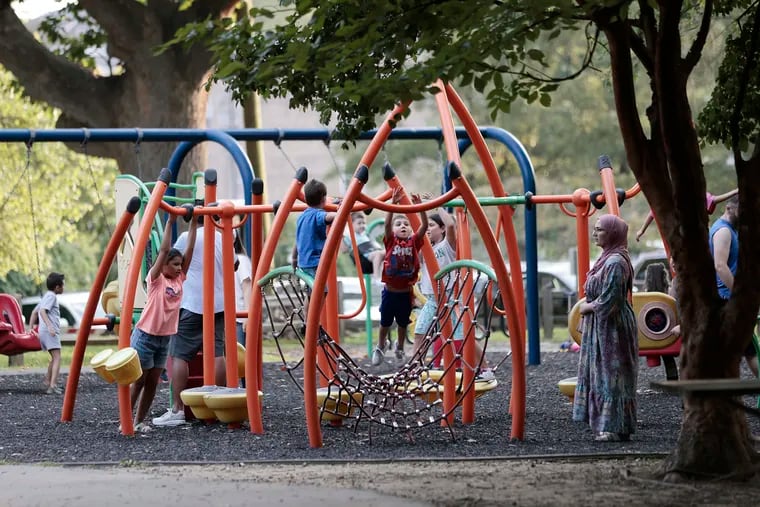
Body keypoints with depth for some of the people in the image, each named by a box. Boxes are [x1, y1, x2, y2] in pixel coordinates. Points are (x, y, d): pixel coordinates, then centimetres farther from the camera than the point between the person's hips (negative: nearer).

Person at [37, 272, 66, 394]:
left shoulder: (46, 296, 23)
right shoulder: (51, 296, -6)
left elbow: (35, 311, 30)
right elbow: (42, 311, -20)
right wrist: (49, 326, -30)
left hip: (44, 332, 10)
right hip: (50, 332, -10)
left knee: (54, 357, 23)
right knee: (57, 358, -18)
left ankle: (47, 381, 32)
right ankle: (52, 385, -31)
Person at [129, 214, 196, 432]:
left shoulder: (179, 279, 6)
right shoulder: (155, 279, -9)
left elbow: (190, 250, 2)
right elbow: (164, 250, -19)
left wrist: (193, 223, -1)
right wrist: (170, 222, -20)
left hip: (165, 339, 6)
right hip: (146, 336, -6)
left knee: (152, 383, 8)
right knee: (138, 381, -2)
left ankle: (139, 421, 15)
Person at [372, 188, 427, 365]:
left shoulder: (414, 242, -2)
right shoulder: (391, 241, -5)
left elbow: (424, 226, -15)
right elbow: (387, 223, -21)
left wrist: (420, 207, -28)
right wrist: (393, 204, -34)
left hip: (406, 293, 1)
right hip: (390, 291, -1)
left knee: (403, 323, 16)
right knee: (385, 322, 13)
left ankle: (400, 348, 40)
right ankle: (381, 347, 38)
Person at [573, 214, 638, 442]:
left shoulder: (615, 263, -19)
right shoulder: (607, 258, 13)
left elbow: (608, 301, -21)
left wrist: (588, 307, -7)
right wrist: (590, 305, 5)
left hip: (612, 328, -10)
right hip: (602, 327, 10)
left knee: (611, 374, -5)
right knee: (602, 374, 11)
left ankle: (614, 427, 0)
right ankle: (607, 424, 15)